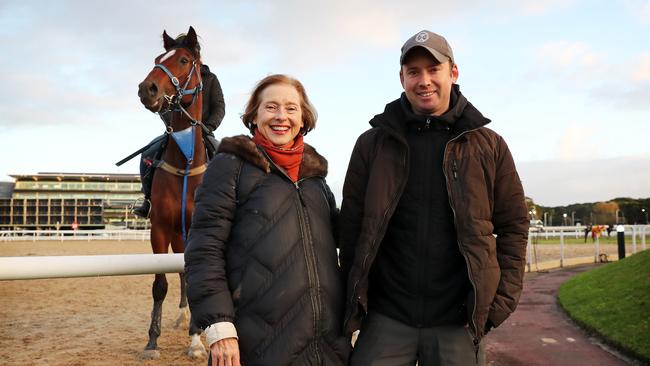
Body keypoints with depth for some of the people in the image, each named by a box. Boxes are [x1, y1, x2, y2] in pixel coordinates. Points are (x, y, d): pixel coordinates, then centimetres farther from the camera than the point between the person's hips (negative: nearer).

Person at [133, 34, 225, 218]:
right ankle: (149, 200, -3)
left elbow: (219, 107, -1)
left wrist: (208, 127, -18)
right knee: (148, 155, -17)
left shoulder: (210, 78, 6)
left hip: (203, 132, -1)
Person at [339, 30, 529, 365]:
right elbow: (351, 225, 5)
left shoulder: (489, 145, 3)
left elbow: (513, 225, 7)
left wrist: (502, 299, -1)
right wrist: (355, 300, 2)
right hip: (385, 319, 0)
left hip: (458, 323, 0)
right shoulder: (372, 144, 3)